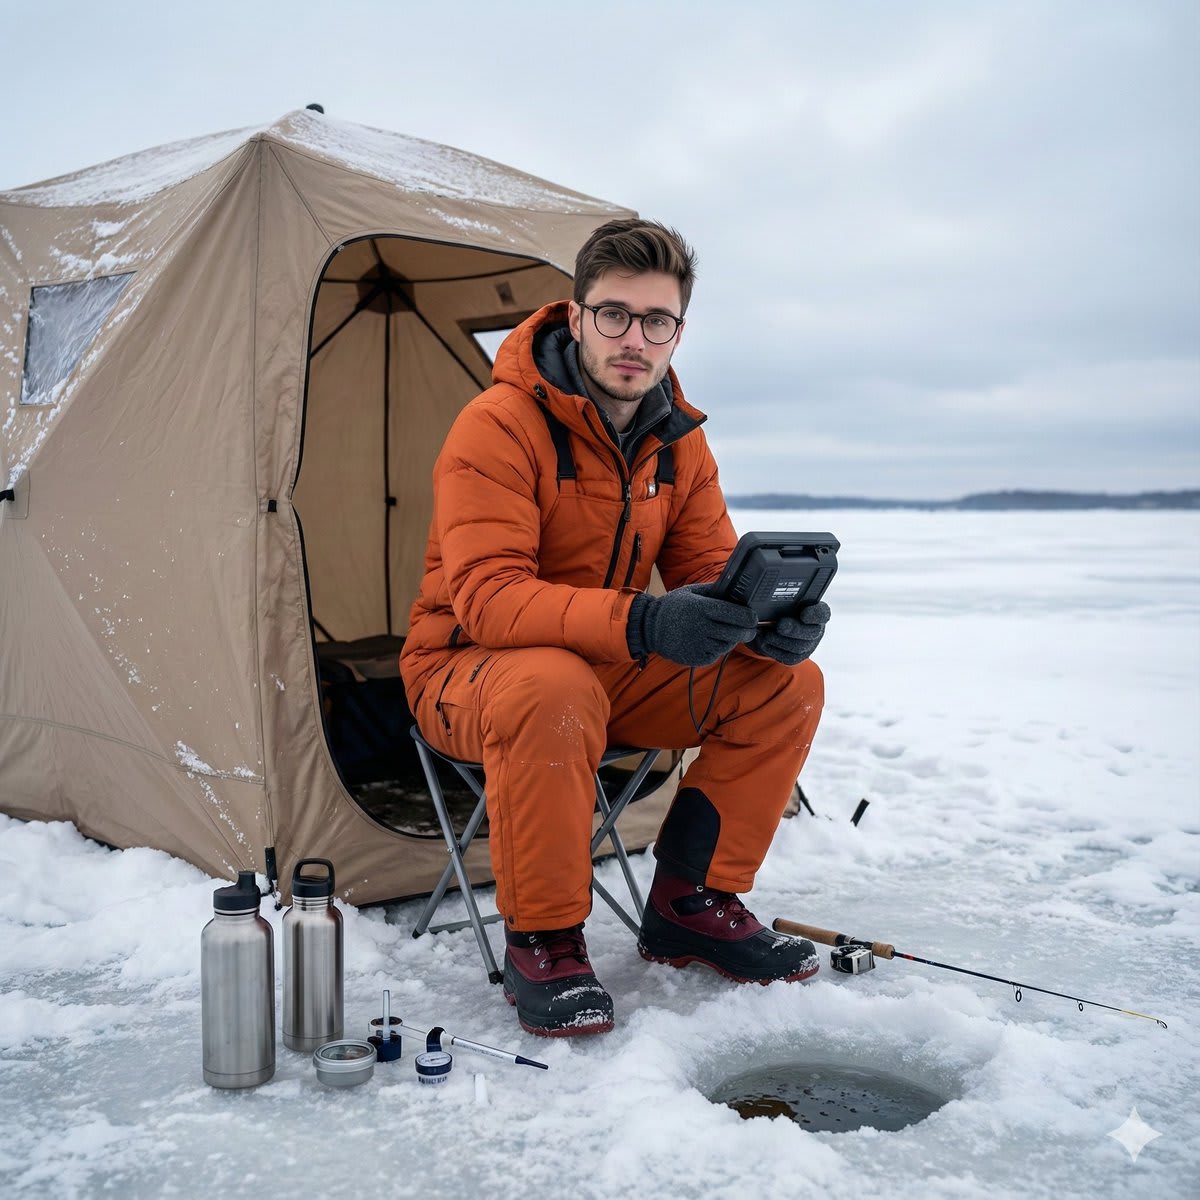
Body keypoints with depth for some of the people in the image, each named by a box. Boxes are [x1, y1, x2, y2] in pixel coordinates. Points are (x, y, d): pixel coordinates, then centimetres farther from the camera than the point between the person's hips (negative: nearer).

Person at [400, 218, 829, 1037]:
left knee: (788, 684, -10)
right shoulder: (499, 426, -20)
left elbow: (712, 570, 2)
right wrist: (637, 622, -45)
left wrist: (769, 616, -24)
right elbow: (487, 597, -29)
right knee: (553, 689, -41)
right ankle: (542, 940, -19)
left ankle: (692, 905, 2)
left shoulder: (678, 440, 1)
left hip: (613, 675, 6)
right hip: (470, 670, -6)